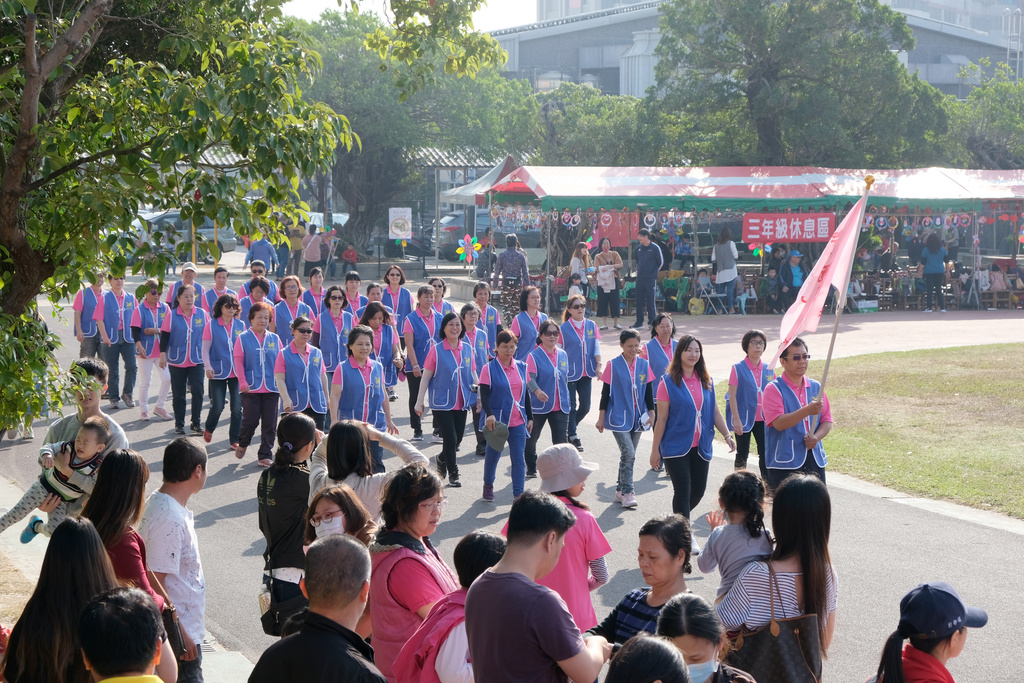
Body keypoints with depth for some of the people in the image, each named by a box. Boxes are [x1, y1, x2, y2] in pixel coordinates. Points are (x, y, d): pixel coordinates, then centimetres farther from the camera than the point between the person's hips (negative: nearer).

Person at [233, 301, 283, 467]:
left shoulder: (275, 339, 9)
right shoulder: (243, 338, 1)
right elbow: (238, 362, -3)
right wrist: (243, 383, -11)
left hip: (271, 389, 3)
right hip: (251, 388, -3)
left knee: (270, 424, 1)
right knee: (250, 420, -4)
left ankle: (265, 456, 9)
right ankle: (242, 444, 26)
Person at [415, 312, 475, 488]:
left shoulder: (467, 349, 5)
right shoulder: (436, 350, -7)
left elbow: (473, 373, 15)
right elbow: (426, 376, -5)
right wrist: (419, 401, -7)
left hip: (461, 403, 4)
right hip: (441, 402, -4)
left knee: (457, 440, 10)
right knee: (450, 439, -7)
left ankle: (442, 460, 39)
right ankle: (453, 474, 8)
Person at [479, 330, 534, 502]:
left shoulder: (521, 367, 8)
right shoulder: (489, 369, -6)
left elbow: (525, 393, 14)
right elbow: (484, 394, -12)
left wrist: (530, 417, 12)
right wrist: (489, 414, -27)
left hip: (518, 421, 3)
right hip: (497, 420, -3)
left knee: (519, 458, -4)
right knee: (493, 454, 12)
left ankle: (518, 494, -3)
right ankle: (488, 485, 36)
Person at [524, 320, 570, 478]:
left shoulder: (563, 355, 8)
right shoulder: (534, 355, -10)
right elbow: (530, 378, -21)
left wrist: (566, 398, 20)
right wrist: (537, 391, -40)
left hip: (560, 406, 3)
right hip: (539, 405, -3)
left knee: (561, 440, -5)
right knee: (531, 439, 13)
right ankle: (531, 468, 32)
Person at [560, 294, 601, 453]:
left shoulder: (591, 325, 5)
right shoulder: (563, 328, -6)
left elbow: (596, 347, 5)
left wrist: (599, 365, -8)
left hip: (586, 373, 4)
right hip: (570, 373, -4)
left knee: (585, 406, 5)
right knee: (571, 406, -2)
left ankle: (571, 426, 31)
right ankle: (572, 436, 9)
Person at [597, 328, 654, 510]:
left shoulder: (644, 365, 5)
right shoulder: (613, 365, -6)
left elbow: (649, 392, 11)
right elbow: (605, 392, -3)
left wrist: (651, 413, 5)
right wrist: (601, 418, -3)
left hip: (637, 418, 4)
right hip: (619, 418, -4)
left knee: (629, 455, 10)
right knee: (628, 454, -14)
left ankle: (620, 491, 21)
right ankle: (627, 493, -8)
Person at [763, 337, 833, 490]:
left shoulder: (815, 387, 12)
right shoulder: (774, 389, -5)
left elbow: (827, 421, 13)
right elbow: (778, 423, -18)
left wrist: (816, 437, -9)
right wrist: (807, 410, -29)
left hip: (814, 459, 5)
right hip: (784, 463, -5)